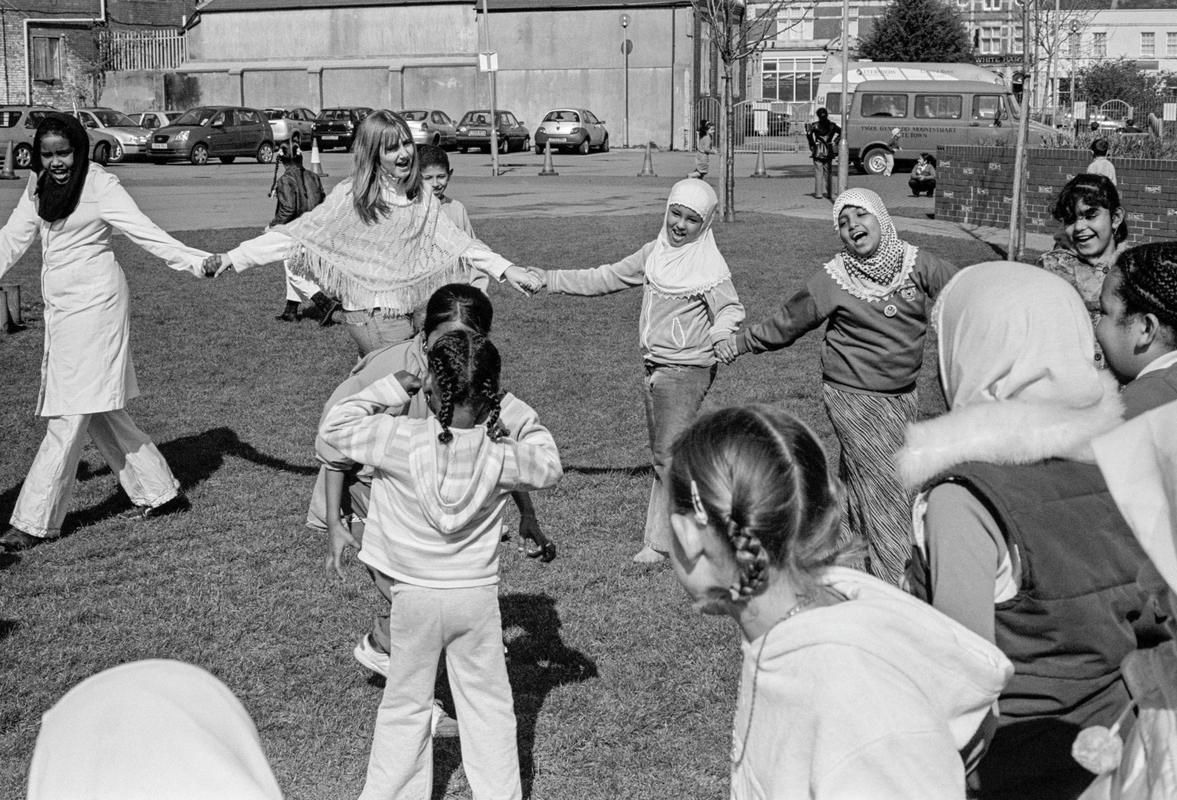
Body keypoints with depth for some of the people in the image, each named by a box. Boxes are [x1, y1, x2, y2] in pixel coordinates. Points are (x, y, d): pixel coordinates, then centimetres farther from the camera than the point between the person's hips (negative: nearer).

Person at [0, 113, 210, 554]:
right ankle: (159, 491, 24)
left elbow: (144, 232, -16)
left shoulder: (100, 185, -10)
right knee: (99, 412, 12)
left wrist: (198, 261, -27)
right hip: (61, 306, 8)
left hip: (94, 302, -8)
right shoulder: (39, 187, 10)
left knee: (70, 416, -4)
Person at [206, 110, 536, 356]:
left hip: (401, 315, 5)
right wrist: (235, 256, -10)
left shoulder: (423, 202, 8)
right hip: (368, 313, -5)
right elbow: (297, 234, -5)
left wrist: (504, 268, -2)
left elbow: (458, 243, 10)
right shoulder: (350, 196, -6)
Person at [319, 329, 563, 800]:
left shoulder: (404, 441, -20)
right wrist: (515, 414, 4)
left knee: (406, 705, 15)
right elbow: (549, 468, 5)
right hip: (478, 593, 1)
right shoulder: (499, 455, -14)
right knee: (488, 705, 15)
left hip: (415, 595, -1)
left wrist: (391, 390, -4)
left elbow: (334, 428, -9)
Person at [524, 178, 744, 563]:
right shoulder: (655, 252, 10)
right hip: (653, 367, 7)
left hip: (686, 370, -7)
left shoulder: (708, 265, -10)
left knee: (668, 455, -9)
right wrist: (549, 279, 18)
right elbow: (606, 278, 18)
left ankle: (658, 543, -2)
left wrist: (722, 333, -44)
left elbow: (730, 308, -20)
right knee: (662, 455, 12)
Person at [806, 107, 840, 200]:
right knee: (828, 172, 12)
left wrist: (811, 144, -9)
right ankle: (829, 192, 12)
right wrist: (835, 142, 2)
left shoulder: (815, 125, -4)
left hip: (818, 151, -3)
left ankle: (818, 193, 0)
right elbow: (841, 132, -3)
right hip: (828, 151, 3)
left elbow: (809, 133, -18)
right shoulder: (831, 125, 4)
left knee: (818, 172, 1)